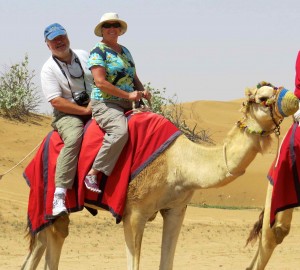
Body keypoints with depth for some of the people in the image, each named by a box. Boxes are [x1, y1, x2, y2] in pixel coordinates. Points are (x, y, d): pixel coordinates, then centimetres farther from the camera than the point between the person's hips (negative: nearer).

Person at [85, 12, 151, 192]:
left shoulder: (125, 52, 21)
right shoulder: (98, 52, -3)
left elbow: (135, 79, 28)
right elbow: (100, 82, -13)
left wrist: (143, 91, 5)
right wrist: (128, 95, -15)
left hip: (127, 106, 8)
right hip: (105, 104, -8)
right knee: (120, 131, -35)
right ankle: (93, 173, -30)